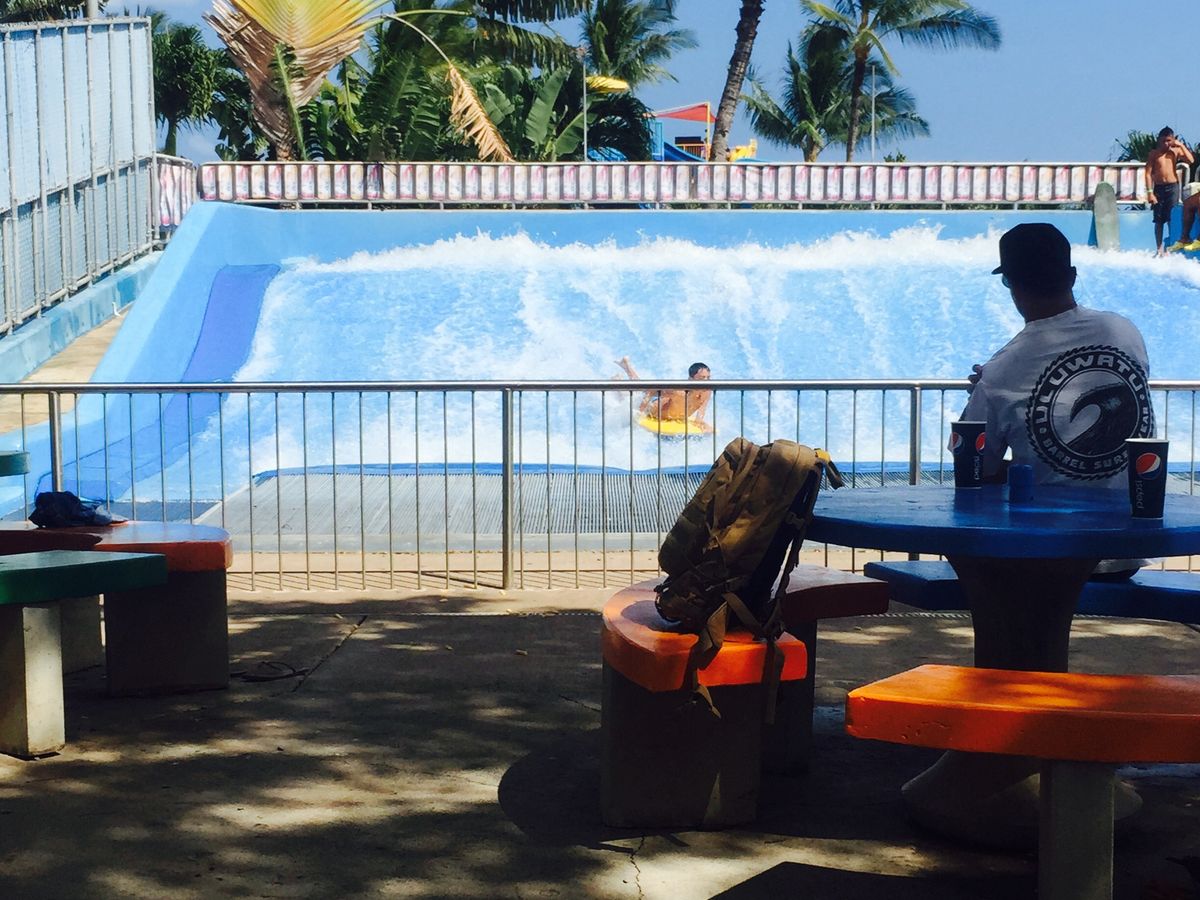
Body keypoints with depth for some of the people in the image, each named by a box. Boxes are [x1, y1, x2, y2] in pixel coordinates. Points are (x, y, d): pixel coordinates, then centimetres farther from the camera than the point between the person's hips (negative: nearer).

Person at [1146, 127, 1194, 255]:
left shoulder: (1176, 151, 4)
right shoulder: (1154, 154, 2)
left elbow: (1191, 160, -11)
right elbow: (1148, 173, -2)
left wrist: (1181, 145, -9)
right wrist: (1150, 192, -10)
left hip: (1173, 187, -1)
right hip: (1158, 188, 1)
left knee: (1172, 218, -6)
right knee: (1158, 220, 2)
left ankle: (1173, 242, -3)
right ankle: (1159, 249, 6)